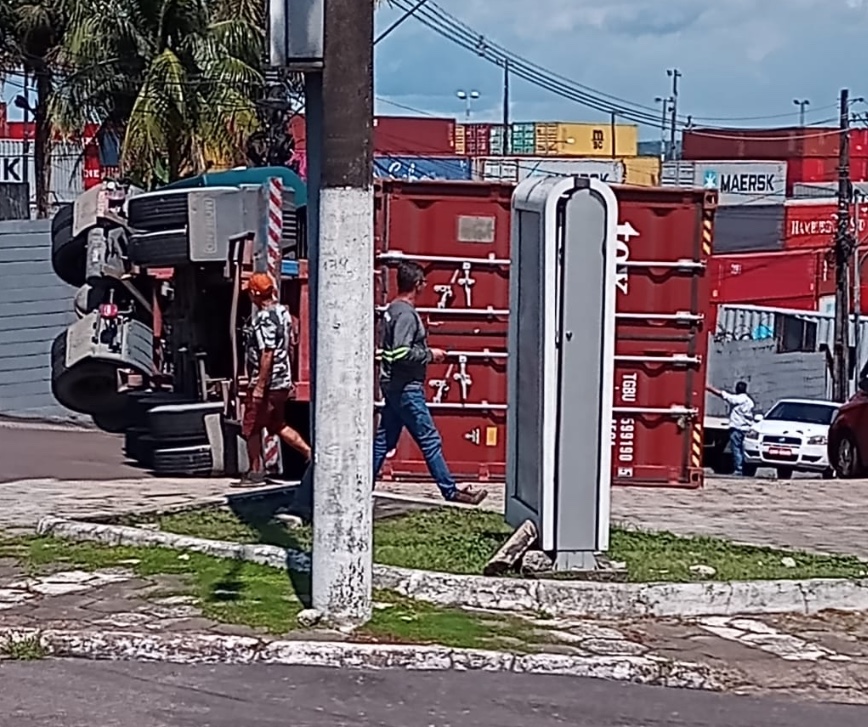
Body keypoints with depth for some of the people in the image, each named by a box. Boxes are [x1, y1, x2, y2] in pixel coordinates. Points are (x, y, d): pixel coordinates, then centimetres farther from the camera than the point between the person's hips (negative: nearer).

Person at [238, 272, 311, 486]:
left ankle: (256, 471, 12)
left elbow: (267, 354, -25)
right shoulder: (283, 312, 8)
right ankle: (309, 452, 14)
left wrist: (259, 386, -22)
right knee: (277, 425, 20)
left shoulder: (264, 318, -20)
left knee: (251, 428, 4)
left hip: (266, 383, -9)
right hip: (282, 381, 9)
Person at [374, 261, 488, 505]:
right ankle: (450, 490, 2)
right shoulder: (406, 313, -17)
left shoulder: (393, 309, 14)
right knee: (430, 440, -4)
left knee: (384, 440, 12)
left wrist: (426, 353, 17)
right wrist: (430, 354, -14)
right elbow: (401, 353, -26)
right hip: (406, 388, -10)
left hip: (393, 386, 10)